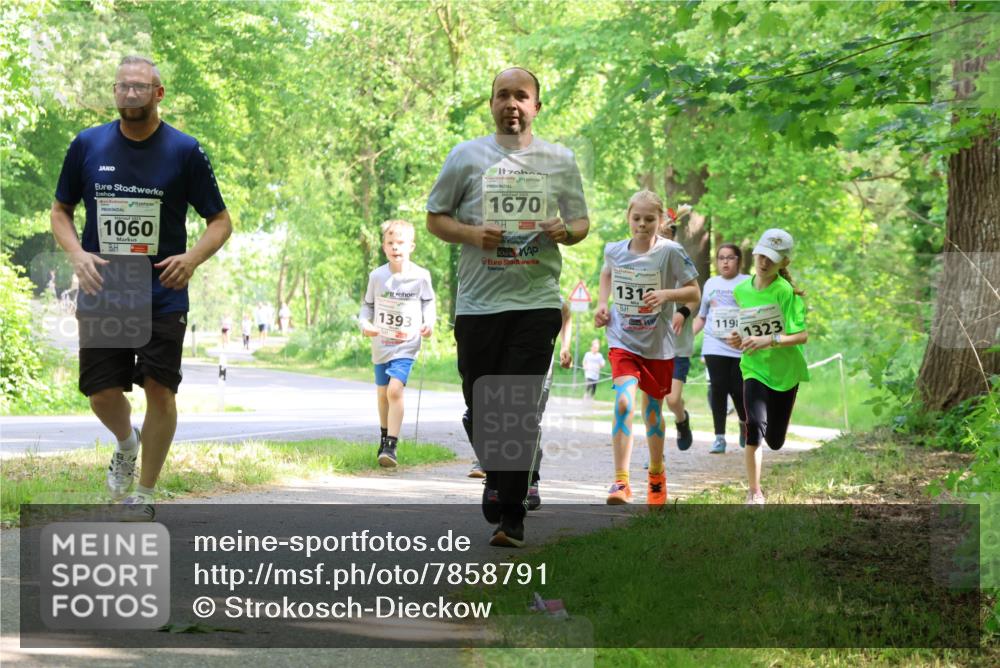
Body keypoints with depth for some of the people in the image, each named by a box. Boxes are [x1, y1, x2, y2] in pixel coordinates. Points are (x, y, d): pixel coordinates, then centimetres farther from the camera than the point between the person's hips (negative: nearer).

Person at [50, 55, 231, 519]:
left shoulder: (184, 151, -2)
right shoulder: (87, 145, 3)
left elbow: (221, 221, 3)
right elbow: (60, 210, 14)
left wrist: (193, 257, -16)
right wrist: (77, 253, -6)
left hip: (162, 296, -2)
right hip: (101, 294, 2)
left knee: (160, 391, -8)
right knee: (102, 395, -2)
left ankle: (145, 494, 9)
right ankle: (126, 443, 34)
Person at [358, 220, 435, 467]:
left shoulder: (420, 276, -7)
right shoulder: (377, 276, -3)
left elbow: (428, 302, 7)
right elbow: (368, 304, 7)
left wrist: (429, 323, -10)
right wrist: (365, 323, -12)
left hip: (406, 345, -3)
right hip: (380, 344, 3)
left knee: (395, 389, -21)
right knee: (382, 393, 16)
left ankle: (391, 446, -21)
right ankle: (385, 436, 40)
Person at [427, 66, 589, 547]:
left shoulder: (560, 160, 9)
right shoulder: (466, 157, 7)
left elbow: (581, 223, 16)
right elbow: (435, 218, 9)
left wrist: (565, 232, -8)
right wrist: (471, 234, -10)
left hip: (536, 300, -1)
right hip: (478, 303, 1)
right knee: (479, 410, 6)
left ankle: (511, 518, -3)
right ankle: (497, 476, 36)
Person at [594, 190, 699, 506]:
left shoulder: (670, 251, -12)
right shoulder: (613, 250, -3)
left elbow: (694, 292, -7)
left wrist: (665, 294, -25)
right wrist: (602, 303, 5)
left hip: (658, 345, 0)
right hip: (622, 341, 0)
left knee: (653, 410, 14)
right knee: (623, 402, -21)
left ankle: (657, 474, 38)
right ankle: (620, 482, -21)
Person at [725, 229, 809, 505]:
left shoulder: (786, 292, -13)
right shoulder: (741, 291, 1)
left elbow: (802, 336, -17)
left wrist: (769, 341, -30)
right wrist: (738, 339, -3)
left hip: (785, 371, -1)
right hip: (754, 370, 1)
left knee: (775, 441, 7)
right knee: (755, 425, -24)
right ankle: (754, 492, -17)